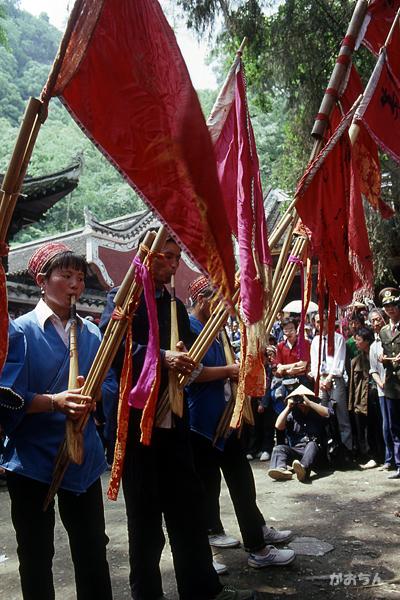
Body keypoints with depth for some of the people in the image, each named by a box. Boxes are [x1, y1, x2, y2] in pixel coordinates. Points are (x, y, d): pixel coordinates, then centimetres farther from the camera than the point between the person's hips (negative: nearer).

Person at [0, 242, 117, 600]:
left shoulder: (92, 333, 6)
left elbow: (111, 385, 5)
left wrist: (90, 394, -16)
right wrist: (55, 401, -28)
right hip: (32, 457, -3)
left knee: (93, 548, 14)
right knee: (36, 554, 11)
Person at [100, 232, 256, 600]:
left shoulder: (176, 306, 15)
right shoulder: (125, 298, -5)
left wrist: (185, 363, 0)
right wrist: (161, 357, -28)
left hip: (173, 419, 6)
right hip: (136, 418, -6)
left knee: (189, 506, 11)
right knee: (145, 512, 8)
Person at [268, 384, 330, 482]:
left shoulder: (316, 414, 12)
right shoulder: (292, 415, 16)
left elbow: (326, 413, -11)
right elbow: (278, 426, 2)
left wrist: (308, 402, -11)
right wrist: (288, 407, 2)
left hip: (313, 449, -2)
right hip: (295, 450, 2)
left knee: (312, 445, -34)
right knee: (279, 448, -22)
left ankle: (304, 468, -62)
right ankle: (282, 469, -54)